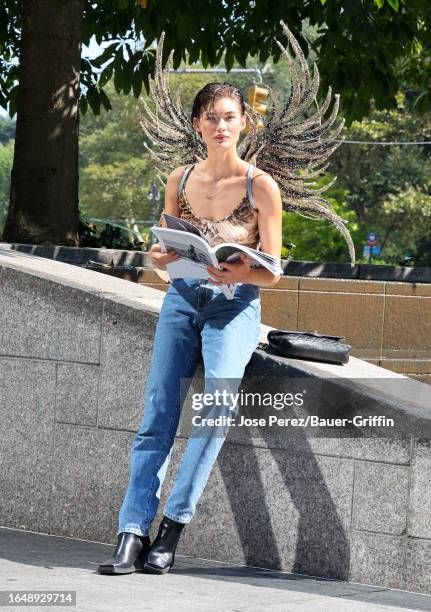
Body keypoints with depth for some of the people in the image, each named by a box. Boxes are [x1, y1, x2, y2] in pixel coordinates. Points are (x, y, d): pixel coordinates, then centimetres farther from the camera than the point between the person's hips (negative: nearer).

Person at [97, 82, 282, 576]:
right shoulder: (180, 180, 8)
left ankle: (173, 524, -19)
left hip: (235, 304, -3)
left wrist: (240, 274, -23)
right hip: (183, 297, 3)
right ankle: (132, 532, -12)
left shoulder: (261, 186, -2)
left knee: (219, 398, -26)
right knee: (157, 414, -9)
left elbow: (272, 272, -2)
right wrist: (160, 257, -7)